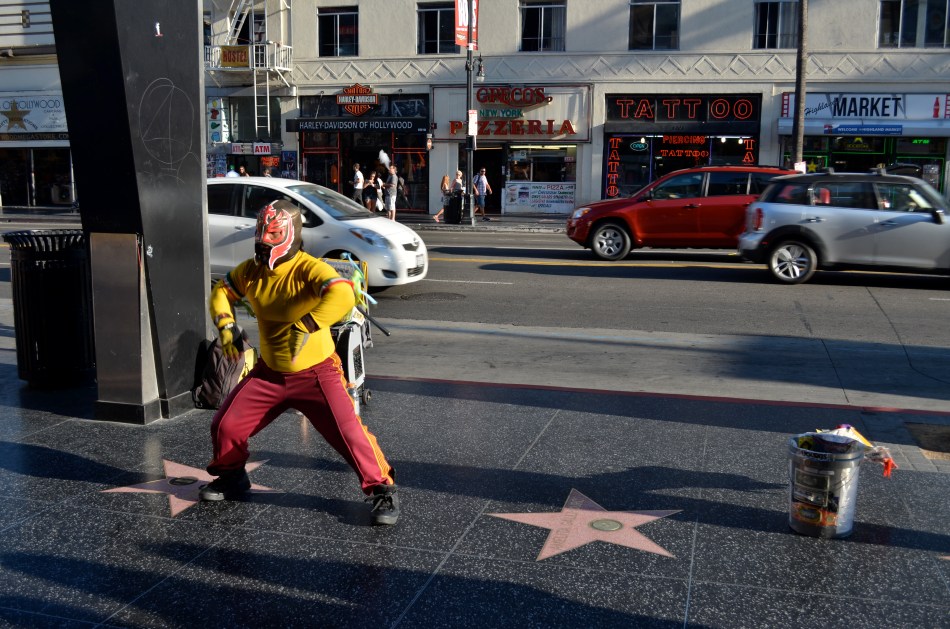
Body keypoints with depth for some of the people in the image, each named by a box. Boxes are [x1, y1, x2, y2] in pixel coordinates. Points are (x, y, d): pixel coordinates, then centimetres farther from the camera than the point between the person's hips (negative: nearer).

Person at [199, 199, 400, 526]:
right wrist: (225, 326, -1)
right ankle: (231, 477, 36)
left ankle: (382, 490, 5)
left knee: (349, 433, -14)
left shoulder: (309, 268, -23)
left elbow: (343, 296, -42)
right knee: (226, 426, 7)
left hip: (316, 373, -6)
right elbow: (222, 292, 16)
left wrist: (306, 326, -46)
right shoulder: (251, 270, -2)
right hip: (269, 372, 6)